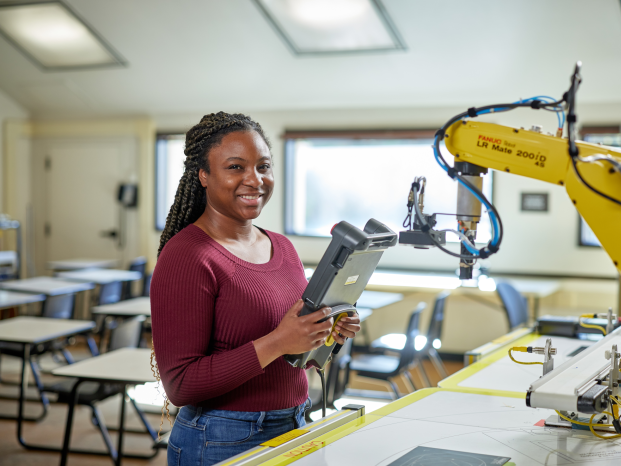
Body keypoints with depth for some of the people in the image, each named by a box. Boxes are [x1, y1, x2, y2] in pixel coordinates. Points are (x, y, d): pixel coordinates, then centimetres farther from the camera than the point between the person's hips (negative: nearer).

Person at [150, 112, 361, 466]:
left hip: (294, 429, 7)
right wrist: (277, 343, -26)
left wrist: (329, 334, -4)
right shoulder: (185, 257, -17)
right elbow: (180, 386, -20)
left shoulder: (283, 247, 6)